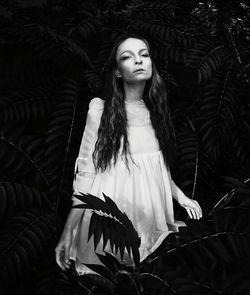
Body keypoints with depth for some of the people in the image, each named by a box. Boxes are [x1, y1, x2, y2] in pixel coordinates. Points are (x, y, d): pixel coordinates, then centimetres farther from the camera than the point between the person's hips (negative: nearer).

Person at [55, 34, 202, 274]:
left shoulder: (156, 111, 3)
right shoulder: (100, 111, -11)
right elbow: (85, 174, -11)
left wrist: (180, 195, 15)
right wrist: (68, 232, -13)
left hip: (150, 211, 4)